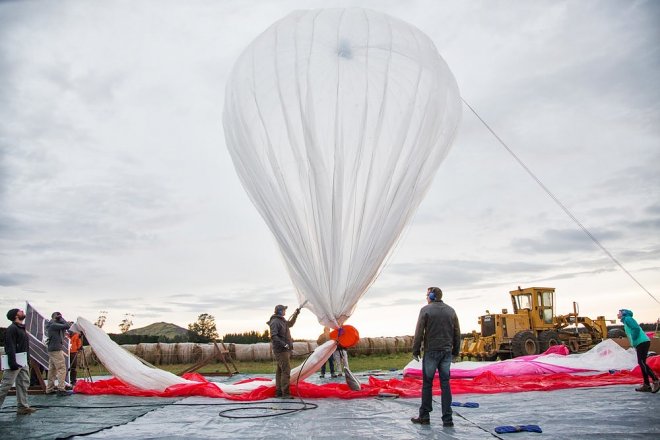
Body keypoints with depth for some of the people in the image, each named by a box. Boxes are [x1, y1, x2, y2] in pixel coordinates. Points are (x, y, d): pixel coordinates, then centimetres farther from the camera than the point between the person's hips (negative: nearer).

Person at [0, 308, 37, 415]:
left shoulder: (22, 328, 18)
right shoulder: (12, 329, -11)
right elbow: (10, 347, -19)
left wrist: (28, 360, 18)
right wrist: (12, 362, -25)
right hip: (15, 363, -9)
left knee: (24, 384, 8)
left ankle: (22, 407, 11)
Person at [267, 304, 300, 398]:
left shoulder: (282, 321, 17)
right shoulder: (275, 322, -13)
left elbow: (290, 324, 38)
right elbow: (273, 336, -22)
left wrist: (296, 315, 30)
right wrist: (284, 344, -27)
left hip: (285, 350, 10)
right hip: (281, 350, -10)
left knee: (280, 371, 13)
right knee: (286, 370, -13)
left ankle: (279, 391, 20)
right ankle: (285, 393, -14)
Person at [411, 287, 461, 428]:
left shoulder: (426, 310, -5)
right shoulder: (451, 310, 9)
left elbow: (419, 332, -7)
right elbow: (457, 333, 11)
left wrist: (415, 350, 0)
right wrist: (455, 351, 17)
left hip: (431, 351, -4)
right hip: (447, 352, 4)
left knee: (427, 384, 5)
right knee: (445, 384, 6)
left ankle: (424, 416, 10)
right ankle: (447, 419, 6)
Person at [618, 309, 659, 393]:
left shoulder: (628, 318, -3)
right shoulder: (626, 321, 24)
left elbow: (636, 328, -18)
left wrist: (634, 341, -12)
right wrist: (634, 344, 13)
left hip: (642, 342, -10)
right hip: (640, 343, 10)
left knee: (642, 362, -14)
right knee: (642, 363, 6)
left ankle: (656, 381, -16)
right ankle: (646, 385, 6)